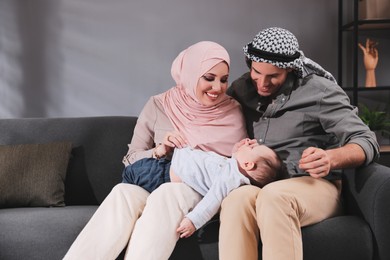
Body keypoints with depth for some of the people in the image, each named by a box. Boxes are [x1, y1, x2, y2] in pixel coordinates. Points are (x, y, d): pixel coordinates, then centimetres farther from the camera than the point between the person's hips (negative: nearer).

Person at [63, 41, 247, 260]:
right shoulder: (158, 106, 5)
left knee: (168, 192, -36)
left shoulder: (233, 112, 5)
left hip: (208, 194, -1)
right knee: (124, 192, -33)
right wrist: (159, 151, -12)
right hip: (156, 188, 1)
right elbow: (132, 159, 7)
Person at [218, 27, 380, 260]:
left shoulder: (319, 91, -1)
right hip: (255, 187, 3)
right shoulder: (241, 89, 11)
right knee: (238, 199, -36)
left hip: (314, 186, -2)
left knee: (274, 197, -39)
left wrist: (331, 159, -26)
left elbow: (367, 142, -3)